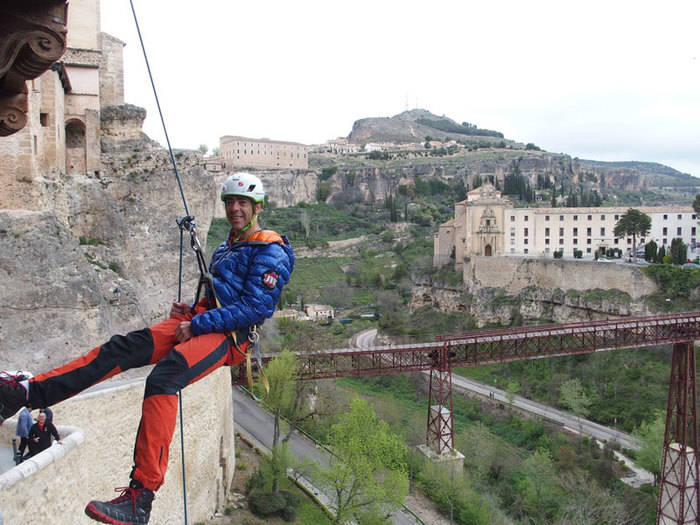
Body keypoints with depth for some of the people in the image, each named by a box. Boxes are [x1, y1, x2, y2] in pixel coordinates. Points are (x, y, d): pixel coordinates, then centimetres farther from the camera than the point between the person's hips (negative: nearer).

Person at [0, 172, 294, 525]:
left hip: (228, 336, -8)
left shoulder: (271, 253, -3)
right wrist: (190, 310, 12)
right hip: (199, 322, 9)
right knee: (121, 349, -10)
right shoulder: (226, 248, 26)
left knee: (162, 378, -32)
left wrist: (197, 326, -16)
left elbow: (254, 307, -15)